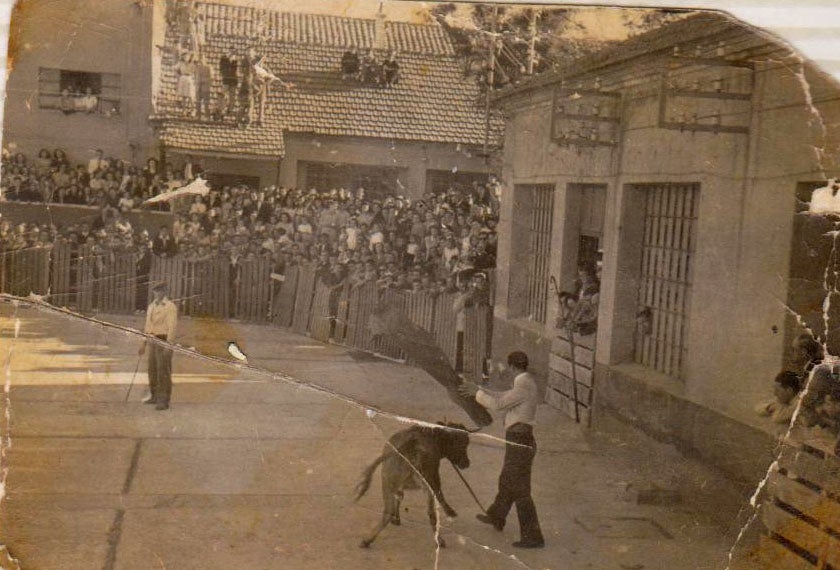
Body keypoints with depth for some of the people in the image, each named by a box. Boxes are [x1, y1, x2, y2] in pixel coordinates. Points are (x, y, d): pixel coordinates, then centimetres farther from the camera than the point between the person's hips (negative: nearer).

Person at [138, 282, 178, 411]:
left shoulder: (170, 306, -12)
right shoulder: (151, 306, 13)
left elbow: (172, 326, -18)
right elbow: (148, 326, 19)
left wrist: (168, 346, -24)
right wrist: (143, 344, 17)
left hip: (164, 342, -8)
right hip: (154, 342, 8)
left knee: (163, 371, -9)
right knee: (153, 369, 15)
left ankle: (164, 401, -6)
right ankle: (155, 396, 30)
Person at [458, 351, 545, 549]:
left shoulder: (524, 387, -21)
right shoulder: (526, 383, 10)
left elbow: (497, 404, -21)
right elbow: (503, 397, 21)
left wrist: (477, 392, -7)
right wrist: (478, 390, 21)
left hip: (519, 443, -10)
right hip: (521, 440, 10)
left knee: (520, 490, -4)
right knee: (507, 481, 26)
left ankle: (533, 537, 1)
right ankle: (496, 518, 46)